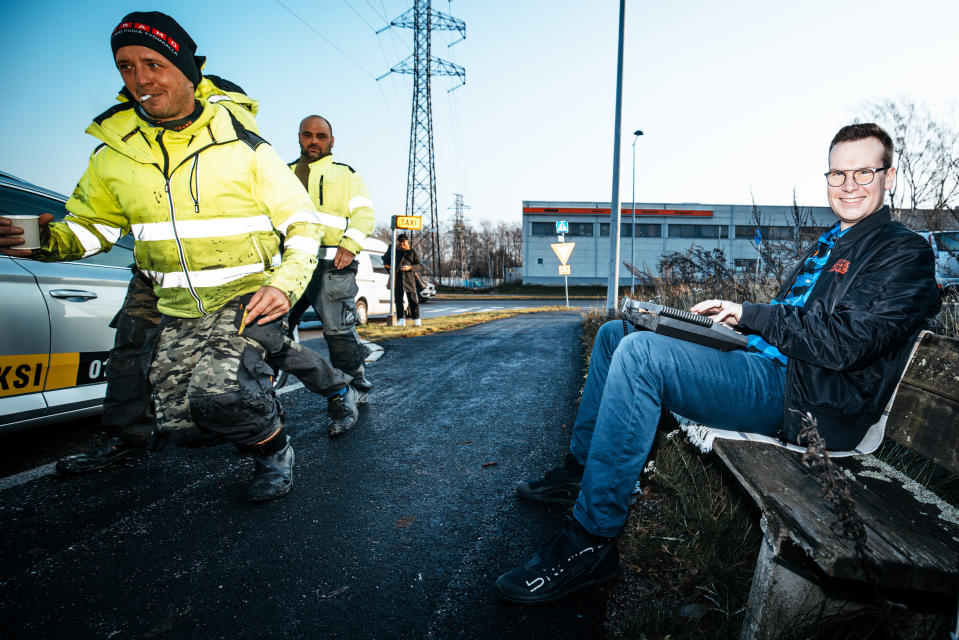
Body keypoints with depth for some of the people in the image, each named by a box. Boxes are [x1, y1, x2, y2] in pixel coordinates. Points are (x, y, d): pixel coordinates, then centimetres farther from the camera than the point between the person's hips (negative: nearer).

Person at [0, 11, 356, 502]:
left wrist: (285, 285, -18)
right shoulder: (114, 155, 5)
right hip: (178, 311, 5)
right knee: (181, 425, -1)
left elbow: (303, 223, -3)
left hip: (248, 296, -4)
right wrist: (49, 239, -8)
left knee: (216, 394, -27)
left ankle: (273, 447, 4)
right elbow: (92, 225, 15)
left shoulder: (244, 148, -6)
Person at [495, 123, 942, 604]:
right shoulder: (827, 244, 24)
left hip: (800, 395, -10)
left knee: (639, 352, -32)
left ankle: (590, 541, -25)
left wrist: (748, 314, -10)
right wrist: (730, 313, 6)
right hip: (762, 362, 10)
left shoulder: (905, 253, -4)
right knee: (614, 333, 9)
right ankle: (580, 469, 11)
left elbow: (843, 342, -18)